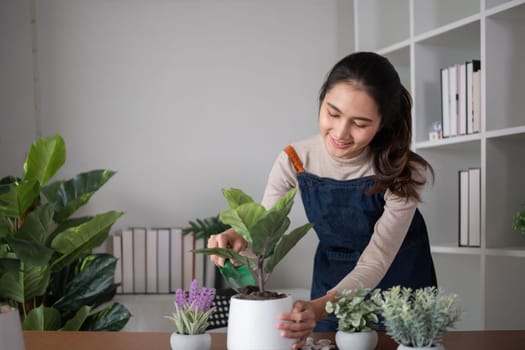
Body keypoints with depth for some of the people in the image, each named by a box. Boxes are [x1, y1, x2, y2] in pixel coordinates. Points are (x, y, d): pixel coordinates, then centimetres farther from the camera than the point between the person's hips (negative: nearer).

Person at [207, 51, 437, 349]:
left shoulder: (403, 172, -26)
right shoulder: (295, 161, -20)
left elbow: (375, 262, -29)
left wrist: (318, 308, -46)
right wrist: (239, 236, -36)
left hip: (399, 278, -1)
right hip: (333, 279, 2)